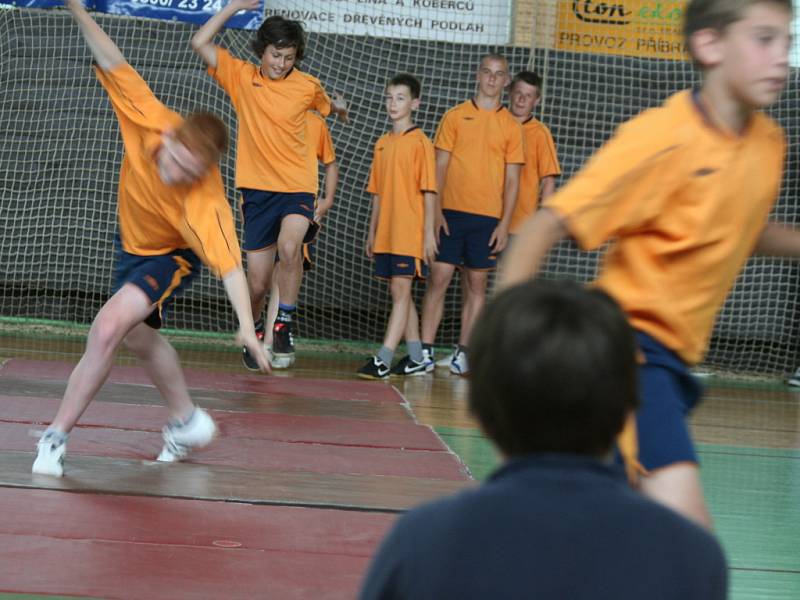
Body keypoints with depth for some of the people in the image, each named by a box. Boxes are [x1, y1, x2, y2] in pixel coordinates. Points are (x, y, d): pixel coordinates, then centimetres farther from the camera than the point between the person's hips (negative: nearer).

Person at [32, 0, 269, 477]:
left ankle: (58, 434, -15)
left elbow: (229, 264, -43)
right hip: (134, 243, 7)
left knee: (110, 326, -26)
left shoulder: (205, 201, -40)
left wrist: (246, 326, -52)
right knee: (137, 335, 21)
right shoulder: (150, 121, -31)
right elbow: (114, 63, -23)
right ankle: (187, 420, 41)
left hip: (172, 257, -7)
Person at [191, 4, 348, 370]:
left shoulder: (307, 86, 2)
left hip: (298, 187, -1)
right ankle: (255, 331, 33)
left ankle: (284, 325, -16)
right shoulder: (241, 77, 1)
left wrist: (338, 106, 11)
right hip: (257, 189, 1)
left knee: (289, 247, -32)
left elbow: (327, 105, 26)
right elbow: (200, 43, -4)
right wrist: (234, 6, -5)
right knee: (257, 283, 3)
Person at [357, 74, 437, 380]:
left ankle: (383, 360, -15)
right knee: (400, 294, 10)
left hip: (410, 233, -7)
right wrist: (372, 231, 17)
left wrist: (429, 232, -12)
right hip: (385, 233, 7)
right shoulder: (382, 143, 14)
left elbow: (429, 191, -8)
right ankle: (416, 358, 18)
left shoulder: (420, 142, -6)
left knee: (401, 292, -9)